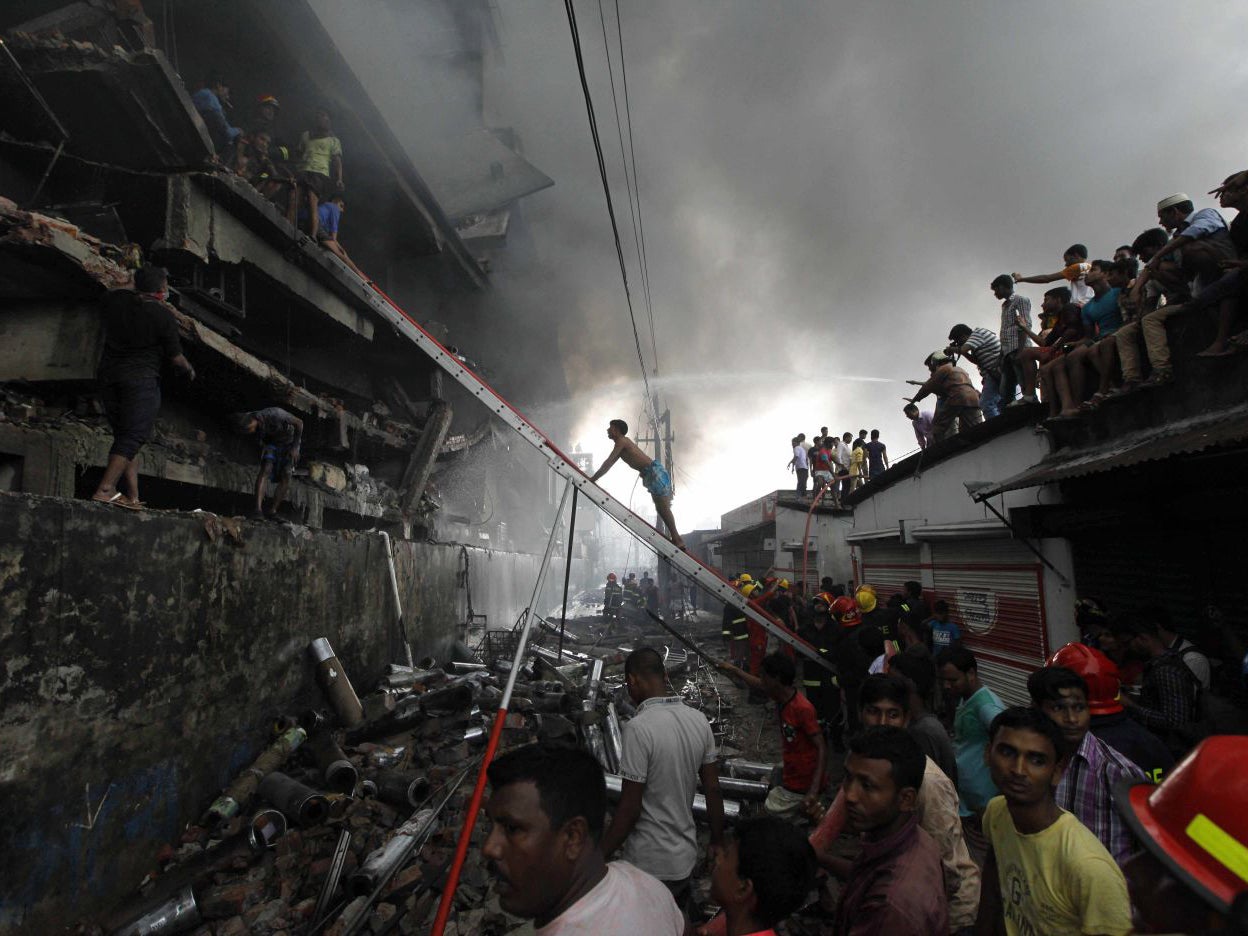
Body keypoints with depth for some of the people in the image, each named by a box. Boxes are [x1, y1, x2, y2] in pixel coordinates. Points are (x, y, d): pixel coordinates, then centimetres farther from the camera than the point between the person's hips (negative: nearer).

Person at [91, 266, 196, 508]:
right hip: (141, 379, -6)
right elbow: (175, 357, -4)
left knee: (124, 435, 10)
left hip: (109, 373, 7)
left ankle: (133, 497, 7)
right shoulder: (163, 316, -9)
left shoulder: (116, 298, 6)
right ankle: (104, 490, -12)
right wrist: (189, 370, 17)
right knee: (133, 437, -4)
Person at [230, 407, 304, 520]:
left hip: (290, 442, -3)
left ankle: (273, 511, -8)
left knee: (285, 477, -14)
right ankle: (258, 510, -29)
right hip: (272, 443, 3)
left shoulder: (274, 414, -35)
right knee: (265, 470, -20)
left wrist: (295, 447, -21)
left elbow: (299, 423, -23)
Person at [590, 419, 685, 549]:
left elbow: (608, 462, -15)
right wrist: (593, 478, 20)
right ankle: (676, 539, 12)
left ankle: (677, 539, -6)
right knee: (661, 508, 10)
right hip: (650, 474, 10)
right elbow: (608, 465, 23)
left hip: (655, 471, -10)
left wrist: (592, 479, -13)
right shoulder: (621, 445, 20)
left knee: (663, 508, -9)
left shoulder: (622, 441, -10)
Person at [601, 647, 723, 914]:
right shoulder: (699, 720, -5)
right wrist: (718, 841, 16)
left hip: (650, 867, -6)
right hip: (686, 858, 6)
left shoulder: (638, 728, -25)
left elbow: (629, 810, -21)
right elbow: (713, 790, 3)